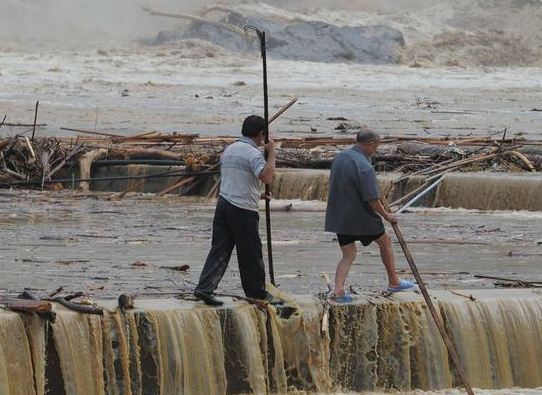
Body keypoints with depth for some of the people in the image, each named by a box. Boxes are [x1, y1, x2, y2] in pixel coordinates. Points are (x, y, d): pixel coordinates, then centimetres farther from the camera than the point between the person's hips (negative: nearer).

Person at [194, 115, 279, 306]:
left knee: (219, 249, 5)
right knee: (251, 253, 6)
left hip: (223, 204, 7)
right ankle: (257, 291, 18)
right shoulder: (253, 154, -13)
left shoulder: (229, 150, 13)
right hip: (243, 210, -7)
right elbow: (266, 177, -30)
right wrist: (271, 153, -19)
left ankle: (205, 288, -4)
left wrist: (255, 195, 28)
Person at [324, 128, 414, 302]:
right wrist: (386, 215, -6)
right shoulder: (364, 167, -23)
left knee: (349, 255, 12)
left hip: (340, 217, 6)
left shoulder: (339, 158, 2)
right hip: (360, 216, -6)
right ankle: (393, 281, 28)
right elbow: (372, 200, -22)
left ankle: (338, 290, -6)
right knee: (385, 241, 17)